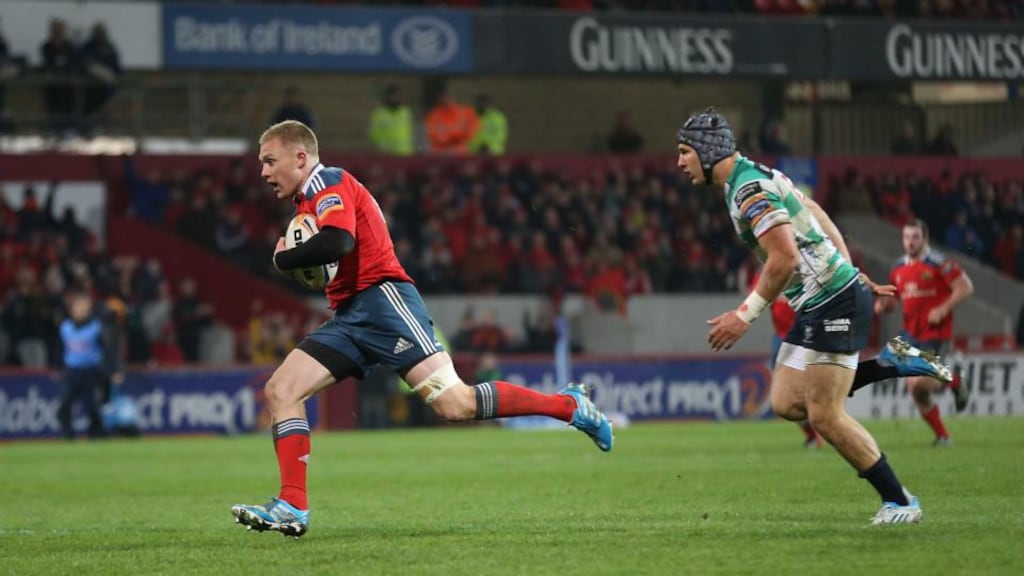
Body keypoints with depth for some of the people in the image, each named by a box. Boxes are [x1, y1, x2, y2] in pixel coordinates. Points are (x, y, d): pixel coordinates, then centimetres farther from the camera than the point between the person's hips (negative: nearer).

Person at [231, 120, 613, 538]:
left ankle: (570, 406, -5)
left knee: (454, 405, -17)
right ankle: (293, 509, -8)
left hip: (382, 300, -10)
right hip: (349, 316, 10)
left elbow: (337, 242, -23)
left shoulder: (327, 183, -5)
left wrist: (282, 259, -7)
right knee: (280, 390, -3)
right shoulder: (308, 200, 26)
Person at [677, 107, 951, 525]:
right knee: (786, 403, 7)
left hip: (834, 303, -10)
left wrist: (745, 316, -18)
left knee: (824, 415, -8)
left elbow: (784, 259, -25)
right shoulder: (755, 176, 14)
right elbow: (818, 218, 22)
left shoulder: (750, 190, -17)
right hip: (816, 305, 10)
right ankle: (893, 364, 14)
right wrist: (855, 276, 25)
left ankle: (899, 502, 1)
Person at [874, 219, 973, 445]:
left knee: (920, 382, -19)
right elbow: (893, 299, 21)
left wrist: (943, 310, -19)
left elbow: (965, 287, -10)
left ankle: (954, 383, 13)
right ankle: (941, 435, 15)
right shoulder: (898, 268, 10)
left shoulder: (939, 263, -9)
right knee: (917, 391, 0)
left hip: (935, 333, -6)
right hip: (911, 333, 6)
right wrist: (883, 305, -2)